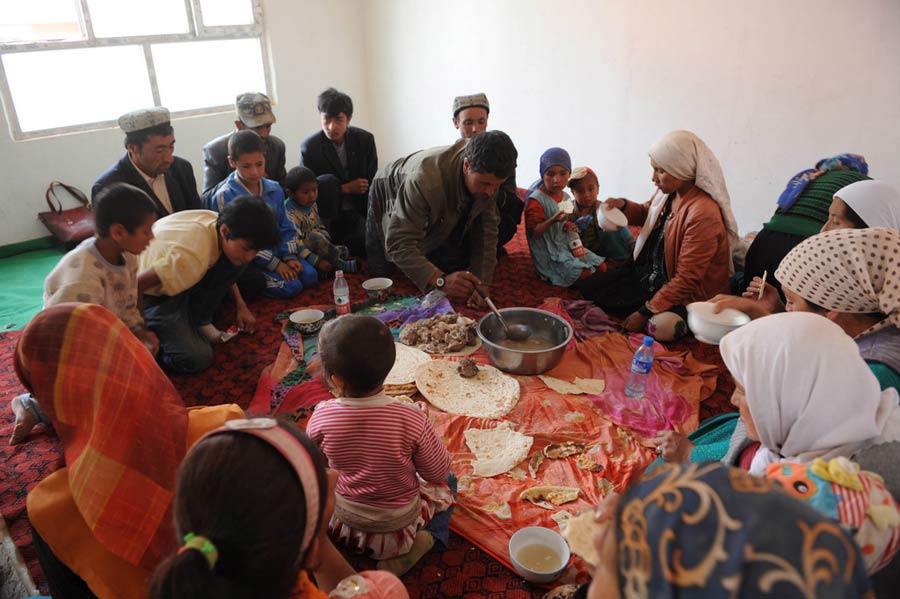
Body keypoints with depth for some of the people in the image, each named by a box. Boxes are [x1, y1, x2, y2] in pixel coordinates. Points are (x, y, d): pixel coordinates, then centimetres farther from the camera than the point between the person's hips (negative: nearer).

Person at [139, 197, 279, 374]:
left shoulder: (220, 222, -15)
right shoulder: (193, 256, -40)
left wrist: (241, 305, 9)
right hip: (151, 295, -7)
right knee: (197, 358, -22)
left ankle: (199, 319, 1)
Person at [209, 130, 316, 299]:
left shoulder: (275, 189, 3)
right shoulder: (224, 196, -15)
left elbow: (286, 227, 10)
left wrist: (289, 257, -7)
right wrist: (274, 264, -17)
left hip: (276, 251, 7)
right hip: (246, 261, -6)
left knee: (310, 276, -10)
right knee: (291, 287, -21)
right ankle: (246, 285, 0)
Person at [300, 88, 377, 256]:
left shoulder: (365, 139, -6)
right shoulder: (309, 146, -12)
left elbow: (372, 184, -2)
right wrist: (347, 188, -15)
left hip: (357, 211, 1)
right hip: (327, 213, 0)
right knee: (326, 181, -31)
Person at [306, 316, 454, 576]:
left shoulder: (321, 417, -25)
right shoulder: (411, 420, -30)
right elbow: (439, 471, -15)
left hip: (341, 518, 3)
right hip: (397, 524, -2)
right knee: (446, 484, 22)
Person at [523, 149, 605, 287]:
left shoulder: (566, 197, 7)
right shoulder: (536, 200, -18)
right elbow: (533, 232, -21)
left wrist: (569, 227, 0)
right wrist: (553, 220, -35)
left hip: (567, 245, 9)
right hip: (549, 253, -8)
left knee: (600, 266, 6)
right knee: (585, 273, -19)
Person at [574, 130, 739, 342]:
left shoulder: (703, 214, -29)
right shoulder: (669, 192, -5)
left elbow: (686, 280, -26)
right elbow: (647, 213, 21)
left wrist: (645, 313, -21)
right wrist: (624, 205, -2)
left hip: (686, 295, -9)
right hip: (648, 273, 9)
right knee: (586, 286, 3)